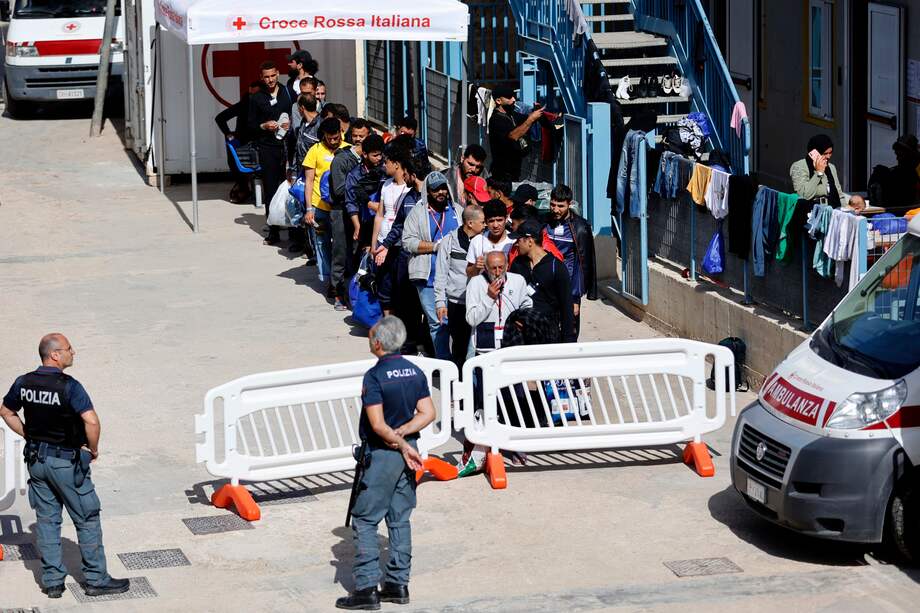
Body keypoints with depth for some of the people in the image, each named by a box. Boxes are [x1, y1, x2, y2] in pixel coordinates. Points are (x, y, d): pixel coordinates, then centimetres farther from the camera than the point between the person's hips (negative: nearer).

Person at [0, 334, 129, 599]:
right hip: (66, 461, -6)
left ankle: (52, 581, 16)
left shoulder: (24, 383, 0)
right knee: (87, 520, 6)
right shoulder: (68, 386, -21)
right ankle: (96, 580, 12)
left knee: (46, 519, 13)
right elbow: (91, 420, -29)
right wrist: (93, 449, -12)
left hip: (36, 458, 6)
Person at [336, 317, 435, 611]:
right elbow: (428, 414, 2)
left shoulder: (375, 376, -17)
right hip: (408, 453, 7)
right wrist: (402, 434, -6)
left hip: (382, 454, -7)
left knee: (364, 520, -1)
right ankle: (398, 584, 15)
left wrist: (400, 444, -9)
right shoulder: (415, 371, 5)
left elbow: (378, 425, -21)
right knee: (400, 518, 13)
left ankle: (366, 589, -5)